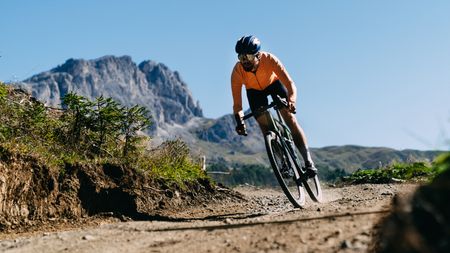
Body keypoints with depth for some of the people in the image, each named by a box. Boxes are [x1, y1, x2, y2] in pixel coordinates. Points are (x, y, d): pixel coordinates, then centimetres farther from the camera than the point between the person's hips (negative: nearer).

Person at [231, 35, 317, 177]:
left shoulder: (269, 59, -37)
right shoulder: (237, 72, -34)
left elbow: (289, 83, -42)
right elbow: (237, 103, -32)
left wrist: (291, 101, -61)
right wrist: (240, 122, -48)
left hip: (274, 83, -2)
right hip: (254, 91, 2)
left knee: (290, 118, -17)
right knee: (265, 126, -11)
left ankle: (308, 161, -21)